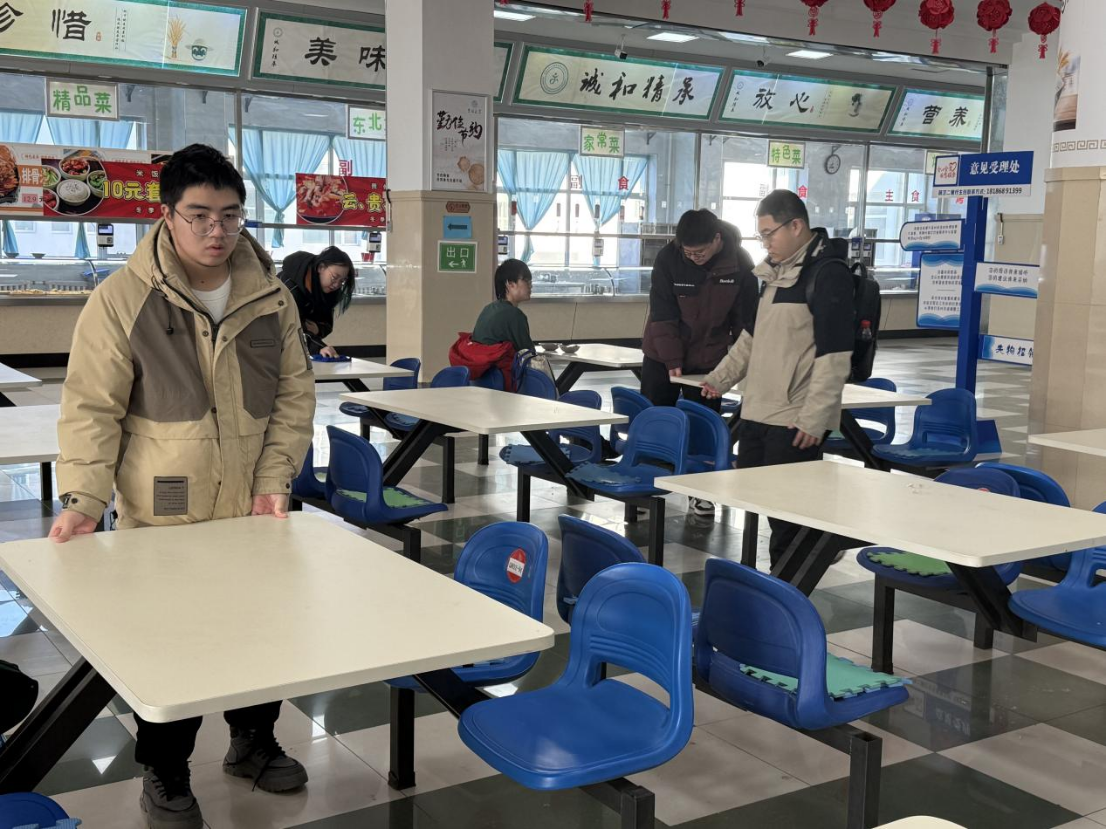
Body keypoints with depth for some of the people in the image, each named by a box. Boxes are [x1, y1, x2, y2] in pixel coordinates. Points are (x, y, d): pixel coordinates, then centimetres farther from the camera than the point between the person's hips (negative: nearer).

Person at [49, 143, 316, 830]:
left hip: (255, 513, 4)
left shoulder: (271, 297, 2)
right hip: (162, 519, -3)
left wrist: (275, 478, -2)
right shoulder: (123, 299, -9)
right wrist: (84, 497, -15)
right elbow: (92, 407, -8)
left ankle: (254, 741, 40)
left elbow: (294, 394, 6)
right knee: (167, 647, 7)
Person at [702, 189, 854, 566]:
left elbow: (834, 354, -18)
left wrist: (814, 419, -21)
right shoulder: (776, 271, 15)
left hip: (797, 421, -9)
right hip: (757, 411, 9)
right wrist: (722, 377, 18)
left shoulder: (828, 273, -13)